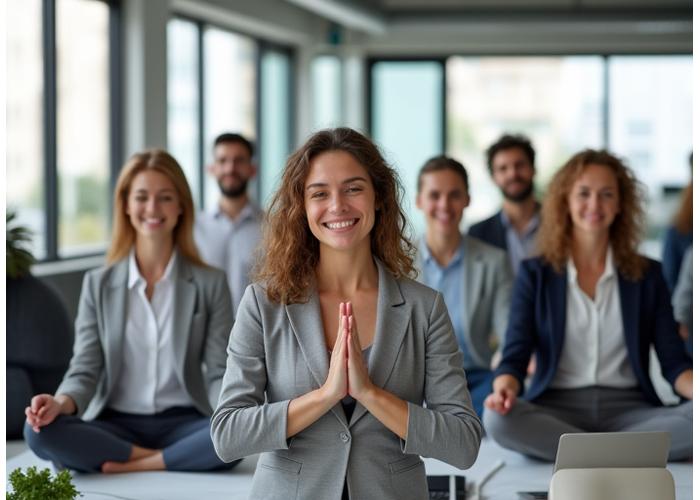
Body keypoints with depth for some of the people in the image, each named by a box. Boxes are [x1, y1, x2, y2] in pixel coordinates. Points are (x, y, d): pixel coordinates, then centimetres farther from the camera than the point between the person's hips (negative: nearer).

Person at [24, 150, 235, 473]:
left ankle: (131, 465, -21)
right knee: (40, 431, -29)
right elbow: (85, 370, 3)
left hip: (182, 424, -1)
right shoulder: (98, 285, 8)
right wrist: (60, 403, -21)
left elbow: (219, 372, 0)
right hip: (116, 425, 1)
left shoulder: (211, 284, 6)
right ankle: (161, 460, -21)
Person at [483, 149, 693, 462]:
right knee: (498, 419, -35)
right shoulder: (535, 274, 9)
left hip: (628, 410, 1)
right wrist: (505, 389, -25)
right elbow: (515, 356, 0)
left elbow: (674, 362, 7)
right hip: (555, 410, 0)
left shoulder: (646, 275, 12)